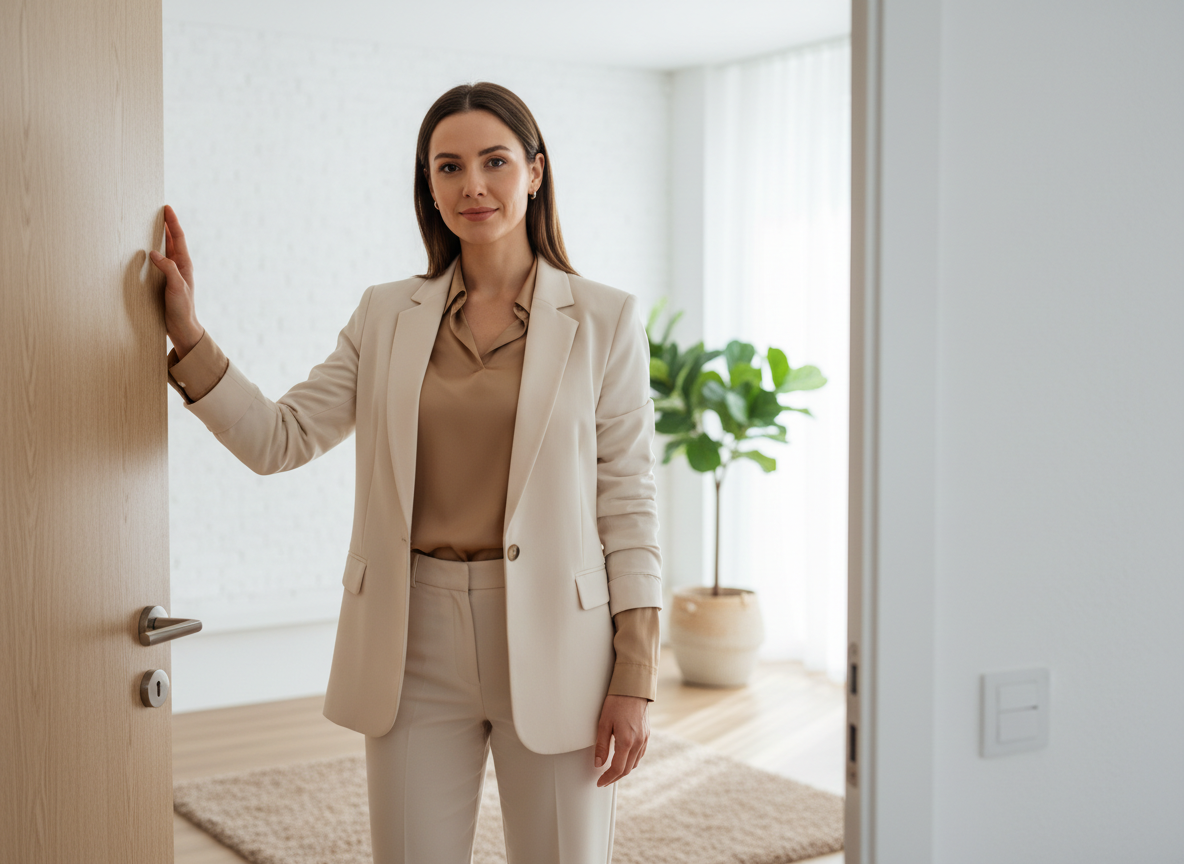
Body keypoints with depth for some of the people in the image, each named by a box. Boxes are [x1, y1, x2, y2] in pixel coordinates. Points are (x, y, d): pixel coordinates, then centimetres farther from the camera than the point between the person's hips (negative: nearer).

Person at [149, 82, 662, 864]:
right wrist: (187, 336, -10)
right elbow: (280, 439, 1)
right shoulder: (388, 316, 8)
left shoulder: (604, 320, -1)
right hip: (416, 645, 2)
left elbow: (628, 499, -3)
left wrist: (635, 680, -6)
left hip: (553, 641, -2)